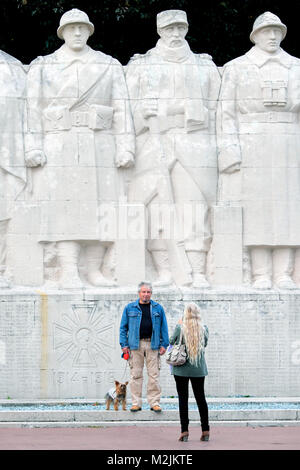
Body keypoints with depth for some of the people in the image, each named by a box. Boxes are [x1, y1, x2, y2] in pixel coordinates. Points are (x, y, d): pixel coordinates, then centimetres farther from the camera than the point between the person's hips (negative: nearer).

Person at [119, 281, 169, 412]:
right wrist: (124, 344, 1)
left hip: (153, 345, 0)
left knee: (154, 374, -1)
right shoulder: (130, 308, 8)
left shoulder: (158, 308, 10)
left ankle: (154, 403, 4)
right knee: (135, 374, 0)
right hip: (135, 345, 0)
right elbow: (123, 327, 9)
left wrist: (164, 344, 3)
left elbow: (163, 327, 11)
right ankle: (136, 403, 5)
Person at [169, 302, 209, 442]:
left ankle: (184, 431, -3)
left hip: (181, 368, -3)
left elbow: (172, 341, 4)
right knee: (200, 397, 11)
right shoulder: (204, 328, -5)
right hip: (198, 368, 3)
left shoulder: (180, 328, -12)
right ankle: (205, 431, 10)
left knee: (183, 398, 2)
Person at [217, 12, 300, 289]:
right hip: (252, 147, -2)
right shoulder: (236, 68, 9)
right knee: (255, 208, -6)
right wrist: (229, 148, -8)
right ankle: (261, 274, -4)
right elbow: (227, 111, 2)